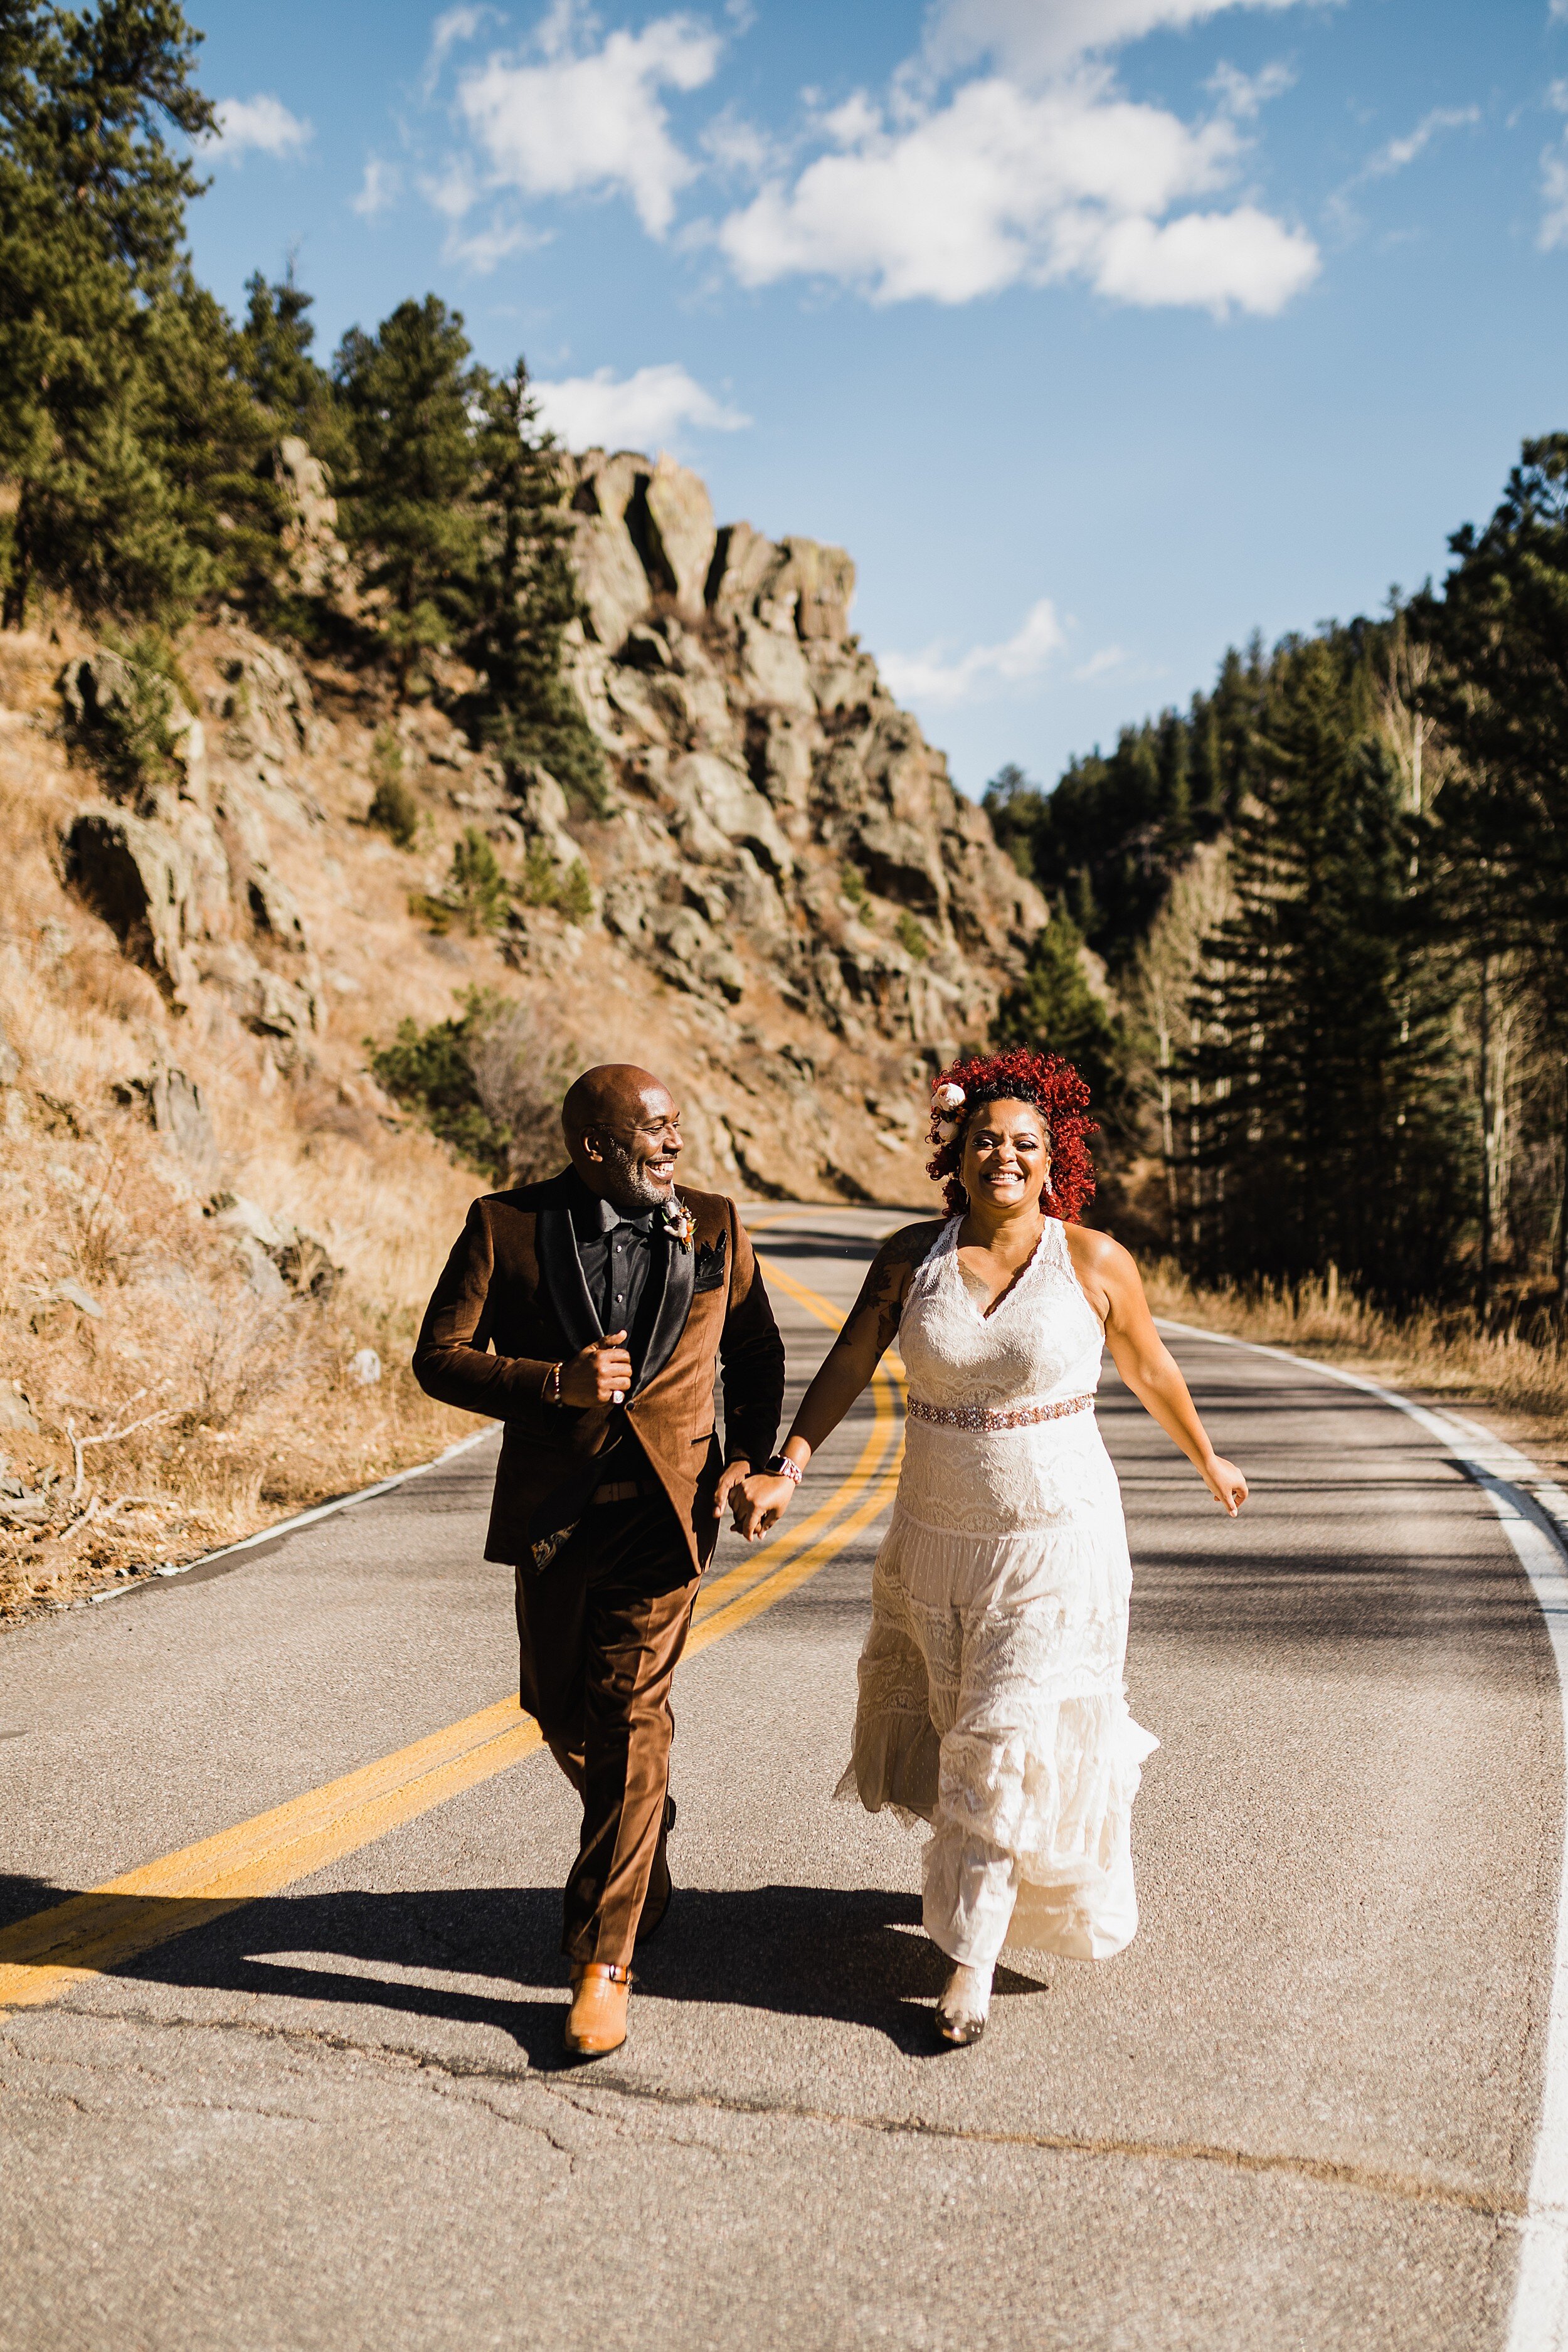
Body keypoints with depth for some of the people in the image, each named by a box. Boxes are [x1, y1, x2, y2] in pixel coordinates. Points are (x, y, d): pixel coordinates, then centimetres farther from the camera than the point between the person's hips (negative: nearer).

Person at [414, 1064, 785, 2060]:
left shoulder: (715, 1228, 3)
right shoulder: (507, 1226, -4)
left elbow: (758, 1355, 16)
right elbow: (440, 1356, -5)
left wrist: (751, 1457, 2)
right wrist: (555, 1383, -18)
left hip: (666, 1503, -1)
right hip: (553, 1509, 1)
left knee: (631, 1710, -6)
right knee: (562, 1708, 14)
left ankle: (604, 1960, 1)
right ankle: (642, 1851, 44)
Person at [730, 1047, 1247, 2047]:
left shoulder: (1094, 1262, -10)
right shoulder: (911, 1256, -5)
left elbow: (1150, 1368, 5)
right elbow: (846, 1367, -6)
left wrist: (1208, 1460, 17)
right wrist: (788, 1470, -18)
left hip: (1057, 1540, -3)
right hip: (938, 1536, 4)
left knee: (1011, 1745, -5)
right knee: (959, 1727, 20)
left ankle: (973, 1964, 7)